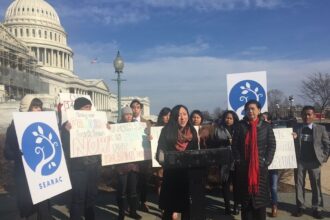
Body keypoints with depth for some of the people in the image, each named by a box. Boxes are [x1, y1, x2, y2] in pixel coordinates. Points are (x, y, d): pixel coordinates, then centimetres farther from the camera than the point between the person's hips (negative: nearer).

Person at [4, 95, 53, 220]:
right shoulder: (14, 128, -5)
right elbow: (8, 153, -9)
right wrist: (21, 154, -28)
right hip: (25, 177, -3)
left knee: (45, 210, 7)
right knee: (29, 210, 5)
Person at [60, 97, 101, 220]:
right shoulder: (69, 125, -6)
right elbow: (65, 147, -15)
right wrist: (67, 131, -28)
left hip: (93, 166, 5)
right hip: (78, 167, -5)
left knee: (91, 196, 16)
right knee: (78, 198, -2)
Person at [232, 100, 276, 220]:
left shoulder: (266, 126, 3)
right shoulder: (241, 126, 1)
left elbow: (272, 145, 1)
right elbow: (235, 145, 1)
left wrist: (266, 161, -6)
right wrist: (239, 161, -6)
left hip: (260, 166, 0)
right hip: (244, 167, 0)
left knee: (260, 195, 6)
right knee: (245, 196, 7)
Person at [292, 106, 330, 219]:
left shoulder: (321, 128, 2)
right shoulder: (296, 129, 4)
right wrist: (293, 139, -15)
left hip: (314, 161, -1)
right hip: (299, 161, 1)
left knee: (316, 185, 5)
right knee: (299, 184, 6)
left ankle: (317, 208, 14)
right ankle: (300, 207, 16)